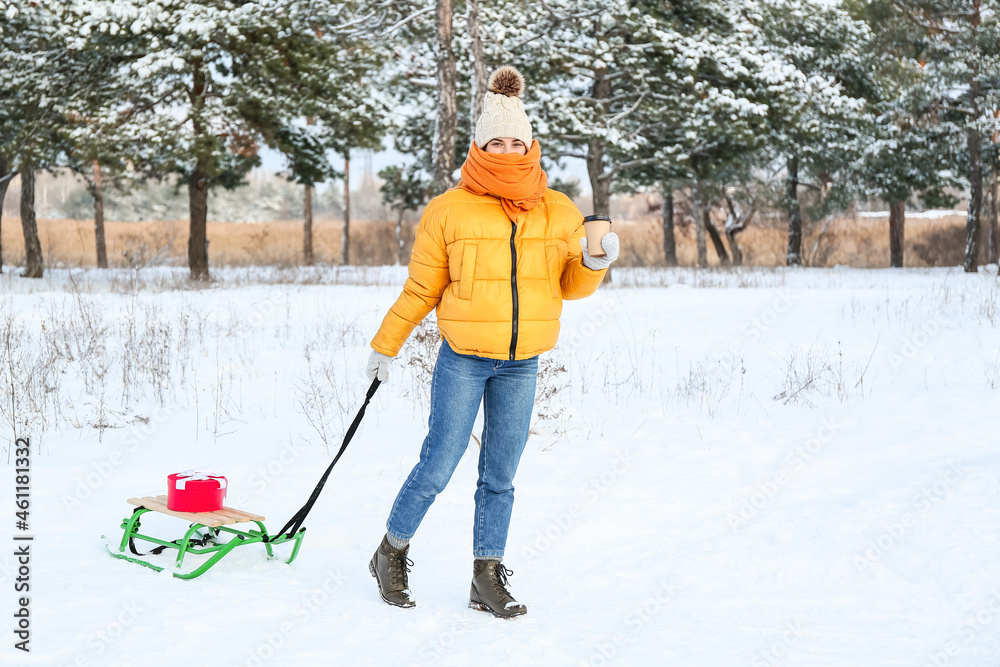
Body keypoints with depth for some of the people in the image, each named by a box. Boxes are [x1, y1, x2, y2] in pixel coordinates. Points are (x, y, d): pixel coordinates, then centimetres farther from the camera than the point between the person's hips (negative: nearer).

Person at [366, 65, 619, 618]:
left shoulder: (559, 213, 5)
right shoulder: (449, 210, -4)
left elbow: (570, 287, 11)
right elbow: (420, 289, 5)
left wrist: (594, 265, -10)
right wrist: (384, 346, 8)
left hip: (522, 365, 3)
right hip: (463, 360, -3)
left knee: (499, 477, 8)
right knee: (438, 466, -2)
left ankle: (488, 580, 17)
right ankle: (391, 554, 19)